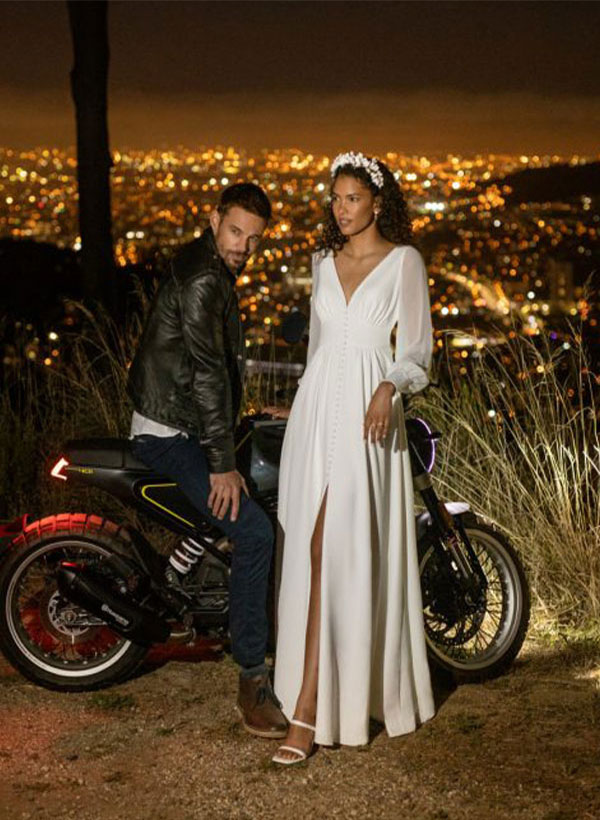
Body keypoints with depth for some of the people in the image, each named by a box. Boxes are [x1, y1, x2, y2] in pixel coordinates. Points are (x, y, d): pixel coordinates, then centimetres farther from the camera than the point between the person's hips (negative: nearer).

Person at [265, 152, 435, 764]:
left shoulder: (403, 260, 1)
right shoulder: (324, 260, 16)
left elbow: (416, 344, -3)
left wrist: (390, 388, -21)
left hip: (367, 414, -5)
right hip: (316, 411, 5)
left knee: (340, 554, -11)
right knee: (313, 554, 1)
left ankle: (308, 710, -13)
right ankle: (312, 701, 9)